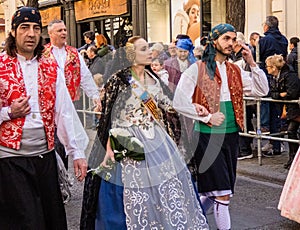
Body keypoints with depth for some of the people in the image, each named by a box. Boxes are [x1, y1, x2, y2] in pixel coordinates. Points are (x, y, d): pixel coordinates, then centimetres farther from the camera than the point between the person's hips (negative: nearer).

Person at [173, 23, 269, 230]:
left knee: (213, 191, 13)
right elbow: (179, 102, -11)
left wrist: (252, 63, -2)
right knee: (223, 193, -7)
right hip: (208, 136, -6)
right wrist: (208, 117, -12)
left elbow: (262, 91, 6)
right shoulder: (197, 69, -5)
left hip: (231, 136, 6)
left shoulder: (236, 71, 12)